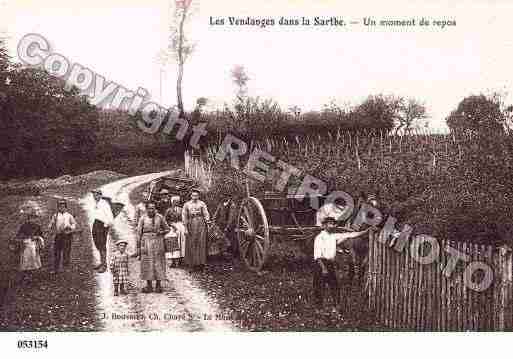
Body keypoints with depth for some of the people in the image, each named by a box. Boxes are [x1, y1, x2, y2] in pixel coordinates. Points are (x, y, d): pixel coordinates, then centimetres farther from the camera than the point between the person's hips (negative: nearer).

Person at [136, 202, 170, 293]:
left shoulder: (160, 217, 2)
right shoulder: (143, 219, 1)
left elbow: (167, 229, 12)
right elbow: (139, 233, 4)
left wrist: (161, 232, -9)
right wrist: (138, 247, 2)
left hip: (158, 242, 0)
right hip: (146, 242, 0)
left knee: (158, 263, 1)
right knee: (147, 263, 1)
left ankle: (158, 285, 10)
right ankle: (149, 286, 9)